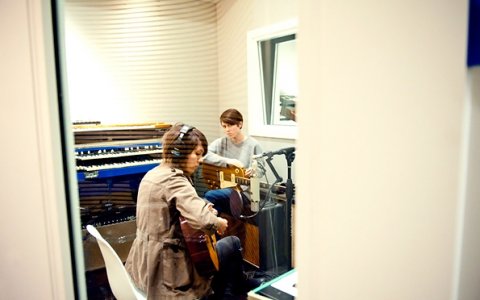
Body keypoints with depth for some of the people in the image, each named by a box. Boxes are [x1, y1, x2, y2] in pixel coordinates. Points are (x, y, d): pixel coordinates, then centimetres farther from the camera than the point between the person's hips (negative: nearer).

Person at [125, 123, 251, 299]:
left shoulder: (153, 174, 5)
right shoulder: (173, 179, -23)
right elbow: (203, 220, -36)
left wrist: (202, 206, 0)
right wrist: (219, 222, -15)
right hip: (165, 271, -9)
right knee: (232, 244, 3)